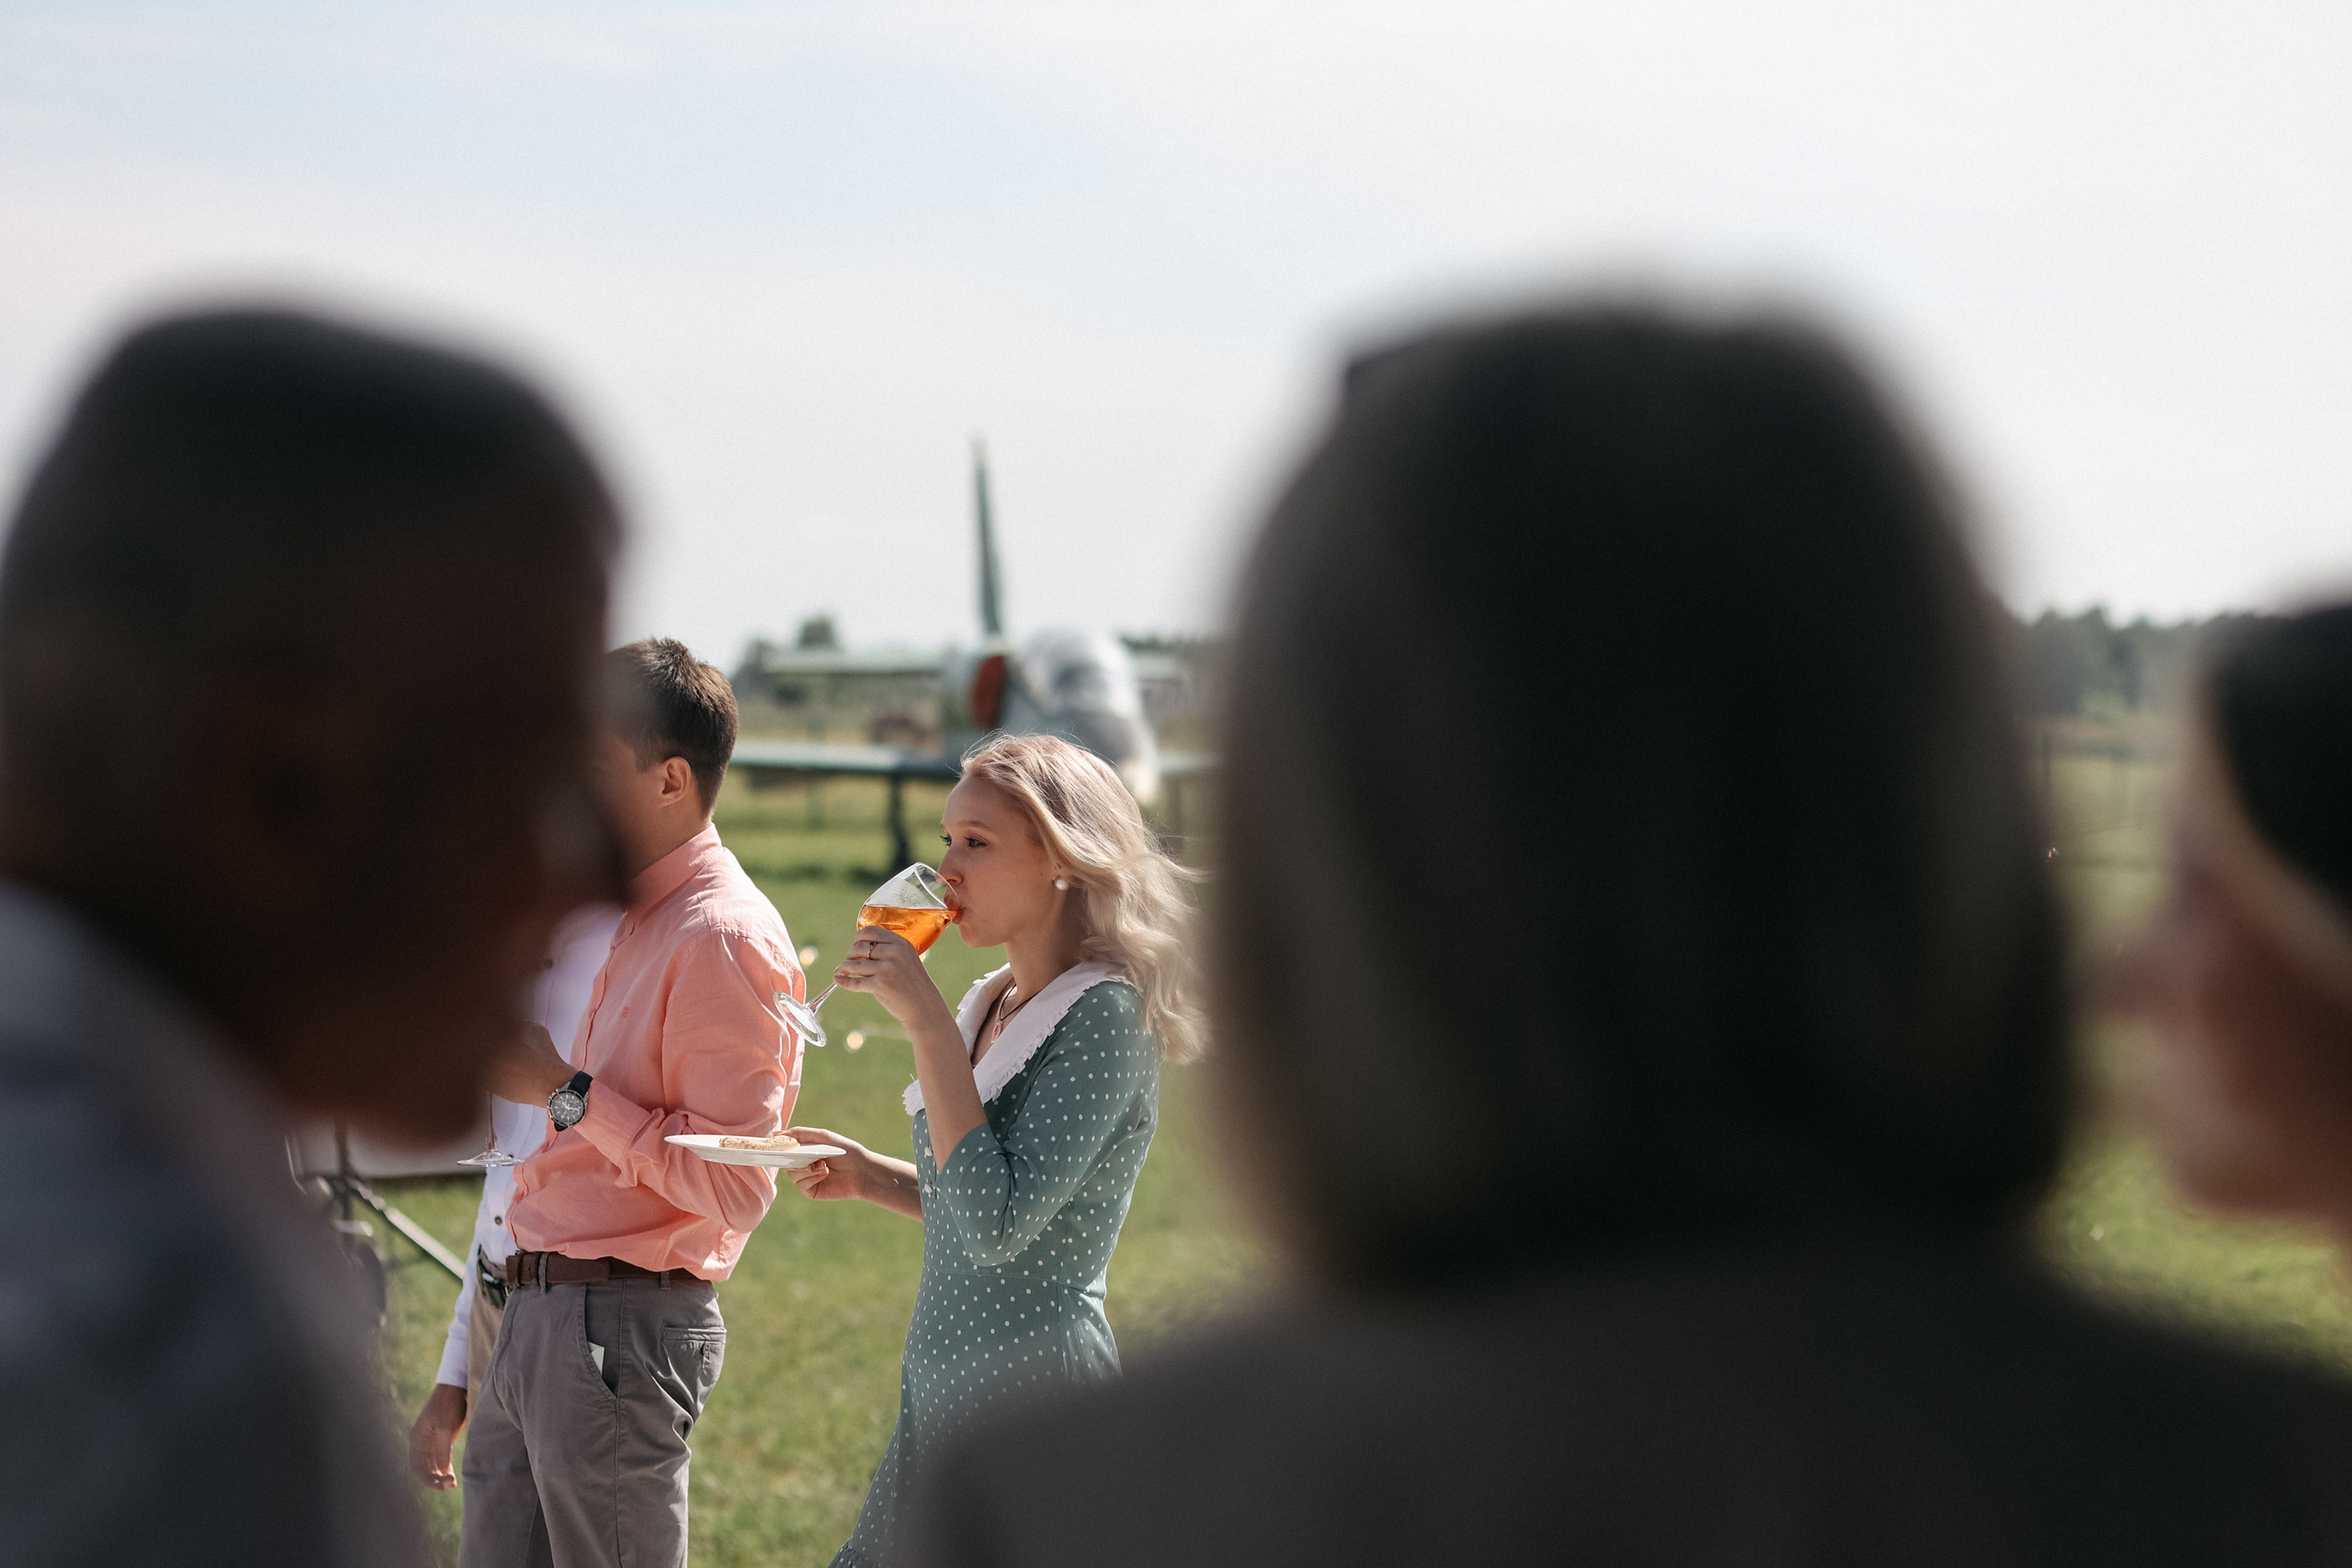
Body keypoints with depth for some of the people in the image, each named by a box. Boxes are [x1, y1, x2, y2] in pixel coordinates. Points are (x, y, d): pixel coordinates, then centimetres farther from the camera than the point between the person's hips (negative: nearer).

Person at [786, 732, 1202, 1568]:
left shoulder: (1105, 1016, -16)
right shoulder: (988, 1004, 10)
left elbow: (998, 1226, -25)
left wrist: (927, 1022, -23)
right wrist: (872, 1176, 6)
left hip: (1034, 1403, -9)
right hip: (938, 1395, 9)